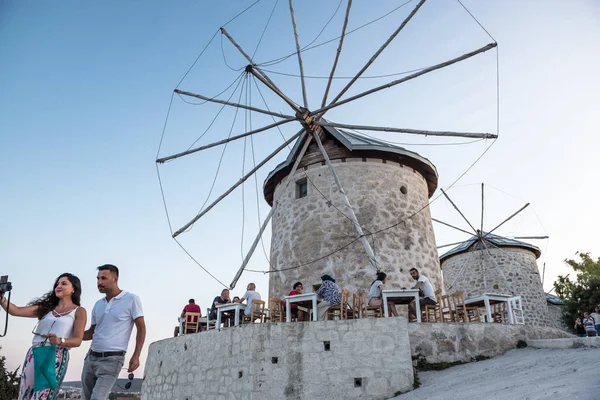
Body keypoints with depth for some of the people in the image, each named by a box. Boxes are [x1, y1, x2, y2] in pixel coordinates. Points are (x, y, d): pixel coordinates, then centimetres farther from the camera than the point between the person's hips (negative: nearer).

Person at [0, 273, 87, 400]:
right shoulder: (45, 307, 20)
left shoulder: (79, 311, 7)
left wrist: (60, 341, -24)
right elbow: (16, 311, 7)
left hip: (56, 357, -5)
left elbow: (77, 340, -4)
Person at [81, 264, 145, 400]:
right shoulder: (98, 305, 11)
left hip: (112, 360, -7)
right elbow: (91, 332, 18)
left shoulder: (131, 299, -7)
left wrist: (136, 356, -14)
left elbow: (141, 328, -6)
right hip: (91, 357, 7)